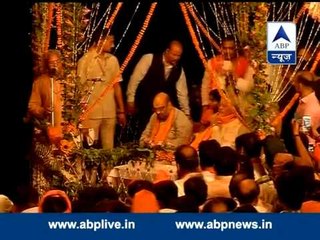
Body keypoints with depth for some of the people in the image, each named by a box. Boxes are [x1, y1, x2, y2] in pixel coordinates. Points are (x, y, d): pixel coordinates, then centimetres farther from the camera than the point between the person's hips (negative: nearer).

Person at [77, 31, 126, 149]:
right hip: (91, 113, -4)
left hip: (110, 113, 4)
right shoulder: (85, 60, -5)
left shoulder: (113, 60, 9)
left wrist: (121, 111, 11)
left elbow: (117, 86, 13)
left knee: (109, 148, 5)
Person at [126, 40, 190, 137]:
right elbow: (135, 79, -7)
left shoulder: (179, 70, 3)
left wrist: (186, 114, 6)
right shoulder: (149, 59, -10)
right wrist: (130, 100, -6)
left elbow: (182, 93, 7)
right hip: (145, 107, -4)